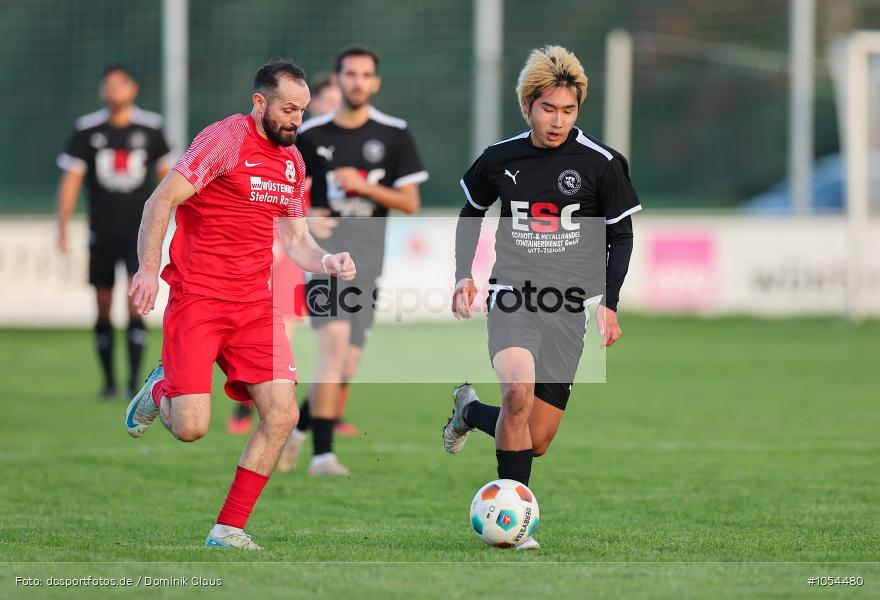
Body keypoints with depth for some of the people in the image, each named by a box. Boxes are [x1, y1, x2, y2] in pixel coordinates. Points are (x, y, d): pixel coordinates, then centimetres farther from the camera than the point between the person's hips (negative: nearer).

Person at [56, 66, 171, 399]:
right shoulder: (88, 130, 0)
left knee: (136, 305, -13)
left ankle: (135, 381, -11)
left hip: (139, 230, -1)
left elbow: (166, 175, 11)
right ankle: (109, 381, 17)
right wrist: (62, 229, -8)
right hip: (102, 231, 1)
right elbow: (71, 180, -1)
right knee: (103, 307, 5)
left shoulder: (150, 128, 1)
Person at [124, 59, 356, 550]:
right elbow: (161, 201, -13)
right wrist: (149, 268, -24)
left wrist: (327, 261, -4)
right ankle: (160, 391, 25)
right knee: (191, 428, -13)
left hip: (255, 303, 6)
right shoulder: (227, 139, -10)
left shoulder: (293, 160, 13)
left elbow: (296, 240, 18)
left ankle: (229, 530, 3)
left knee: (282, 415, -8)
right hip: (197, 298, -6)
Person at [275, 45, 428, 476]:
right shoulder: (311, 135, 4)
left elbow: (410, 202, 2)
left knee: (346, 370, 3)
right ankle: (322, 452, -23)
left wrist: (364, 186, -13)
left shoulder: (393, 134, 5)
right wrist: (306, 217, -8)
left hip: (366, 258, 3)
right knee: (335, 339, -23)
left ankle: (300, 425, 30)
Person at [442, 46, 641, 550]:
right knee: (519, 389, -30)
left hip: (569, 307, 1)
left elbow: (621, 234, 5)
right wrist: (464, 275, 8)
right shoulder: (501, 158, 1)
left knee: (536, 442, 2)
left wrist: (609, 303, -3)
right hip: (513, 295, -1)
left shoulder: (601, 163, -4)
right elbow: (471, 211, 19)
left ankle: (471, 410, 36)